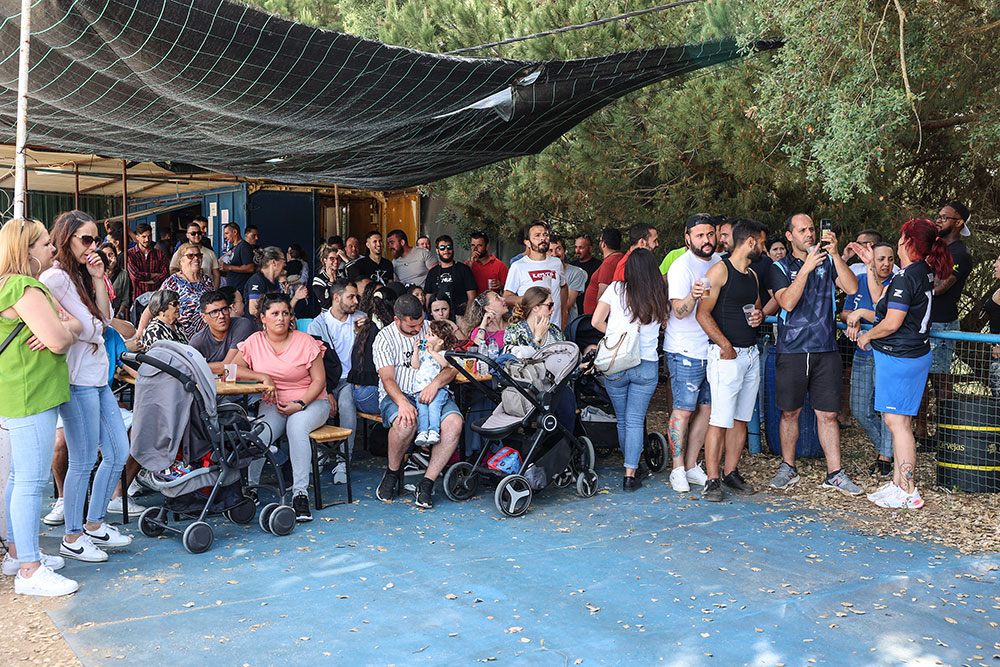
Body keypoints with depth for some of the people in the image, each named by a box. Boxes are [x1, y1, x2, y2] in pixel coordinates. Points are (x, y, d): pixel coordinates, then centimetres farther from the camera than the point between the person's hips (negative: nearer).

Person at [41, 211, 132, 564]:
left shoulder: (80, 276, 17)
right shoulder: (55, 277, -12)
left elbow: (104, 319, 7)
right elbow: (89, 330, -21)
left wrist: (98, 280, 2)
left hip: (98, 378, 9)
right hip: (77, 380, -9)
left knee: (118, 453, 12)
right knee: (84, 462, -1)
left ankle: (94, 524, 26)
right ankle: (72, 538, 13)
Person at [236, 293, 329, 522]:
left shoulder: (305, 341, -2)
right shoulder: (255, 342, 5)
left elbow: (319, 380, -4)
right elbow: (233, 369, -2)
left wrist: (300, 405, -17)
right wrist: (264, 377, -16)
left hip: (311, 402, -2)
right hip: (272, 404, 2)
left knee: (297, 425, -35)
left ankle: (300, 493, -36)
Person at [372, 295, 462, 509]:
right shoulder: (384, 338, 1)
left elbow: (451, 367, 4)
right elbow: (388, 378, -10)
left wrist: (436, 383, -18)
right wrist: (402, 402, -30)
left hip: (432, 393, 3)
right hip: (397, 395, -2)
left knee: (454, 422, -29)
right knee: (405, 423, -37)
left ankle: (426, 484, -21)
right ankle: (392, 473, -7)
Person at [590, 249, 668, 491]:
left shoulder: (616, 289, -3)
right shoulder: (661, 298, 1)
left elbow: (596, 321, -5)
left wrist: (616, 335, 10)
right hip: (647, 366, 0)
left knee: (623, 420, 15)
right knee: (636, 421, 4)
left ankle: (631, 466, 30)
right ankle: (630, 474, -1)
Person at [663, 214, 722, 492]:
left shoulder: (717, 261, 11)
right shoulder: (681, 266, -12)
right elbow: (679, 311, -20)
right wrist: (693, 296, -40)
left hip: (713, 348, 7)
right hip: (686, 351, -7)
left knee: (707, 408, 8)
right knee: (683, 410, -5)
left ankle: (691, 466, 17)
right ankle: (678, 470, 4)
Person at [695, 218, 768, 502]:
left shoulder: (752, 275, 19)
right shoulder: (720, 270, -6)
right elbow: (703, 313, -12)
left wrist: (759, 316, 7)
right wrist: (725, 344, -20)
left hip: (751, 353, 8)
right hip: (727, 354, -8)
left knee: (741, 418, 9)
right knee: (721, 420, -8)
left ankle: (731, 473, 18)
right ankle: (712, 480, -3)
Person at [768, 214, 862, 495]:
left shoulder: (827, 262, 10)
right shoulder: (780, 268, 4)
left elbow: (852, 288, -5)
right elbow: (787, 302, -12)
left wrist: (835, 254, -13)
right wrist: (806, 267, -18)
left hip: (826, 350, 1)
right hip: (791, 350, -1)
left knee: (828, 414, 2)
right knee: (790, 412, 7)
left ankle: (835, 473, 10)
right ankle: (788, 468, 21)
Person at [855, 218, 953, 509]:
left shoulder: (905, 277, -19)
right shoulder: (924, 272, 11)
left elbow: (891, 323, -22)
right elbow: (879, 300, 17)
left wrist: (867, 336, -5)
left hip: (898, 356, -10)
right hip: (917, 352, 10)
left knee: (897, 421, -4)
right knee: (900, 422, 15)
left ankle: (908, 492, 1)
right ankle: (898, 483, 23)